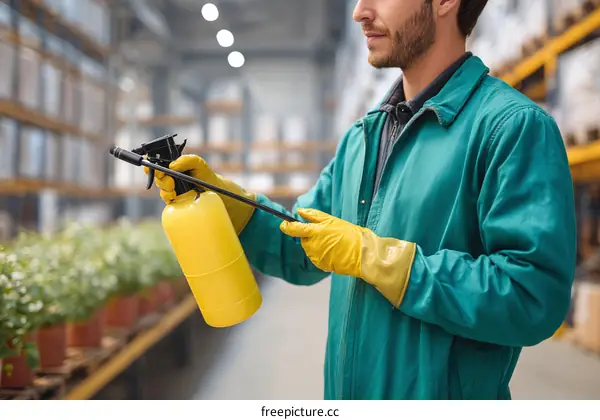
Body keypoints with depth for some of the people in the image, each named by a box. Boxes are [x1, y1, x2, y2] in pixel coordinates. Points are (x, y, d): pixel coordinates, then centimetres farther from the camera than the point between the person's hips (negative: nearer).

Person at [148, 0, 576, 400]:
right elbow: (302, 252, 12)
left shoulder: (515, 127, -17)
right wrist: (215, 192, -1)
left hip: (440, 396, -6)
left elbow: (534, 298, -26)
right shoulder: (361, 137, 8)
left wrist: (371, 255, -21)